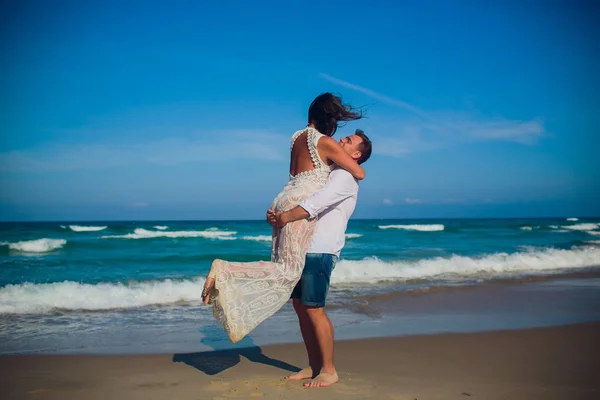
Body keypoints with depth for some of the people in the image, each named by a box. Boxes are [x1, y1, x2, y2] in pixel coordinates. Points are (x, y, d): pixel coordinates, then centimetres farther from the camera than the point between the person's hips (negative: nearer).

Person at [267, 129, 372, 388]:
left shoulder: (346, 176, -6)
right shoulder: (326, 172, 23)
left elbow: (318, 202, -21)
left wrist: (287, 216, -26)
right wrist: (276, 212, 5)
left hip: (320, 250, -9)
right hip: (302, 248, 9)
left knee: (314, 309, -8)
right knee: (299, 305, 10)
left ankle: (328, 371, 4)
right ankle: (314, 366, 20)